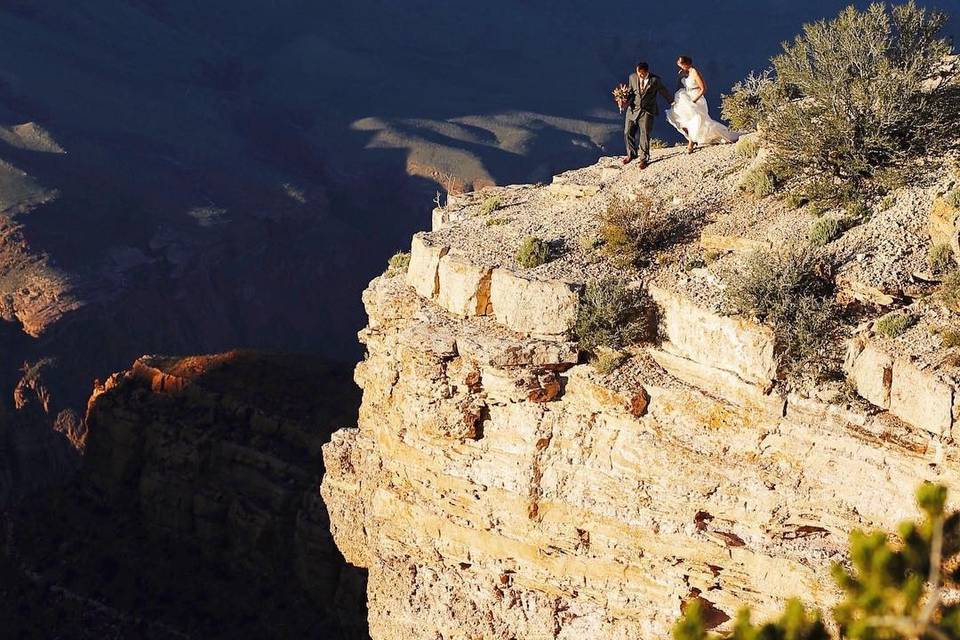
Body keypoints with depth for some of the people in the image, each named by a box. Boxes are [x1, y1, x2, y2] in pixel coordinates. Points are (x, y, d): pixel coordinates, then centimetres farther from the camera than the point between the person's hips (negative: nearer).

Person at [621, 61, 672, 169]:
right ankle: (631, 154, 28)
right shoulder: (632, 77, 1)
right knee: (628, 133, 6)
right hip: (633, 109, 3)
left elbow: (664, 92, 4)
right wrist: (625, 100, -8)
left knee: (644, 135, -2)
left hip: (647, 111, -3)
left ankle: (644, 159, 12)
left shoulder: (655, 80, -8)